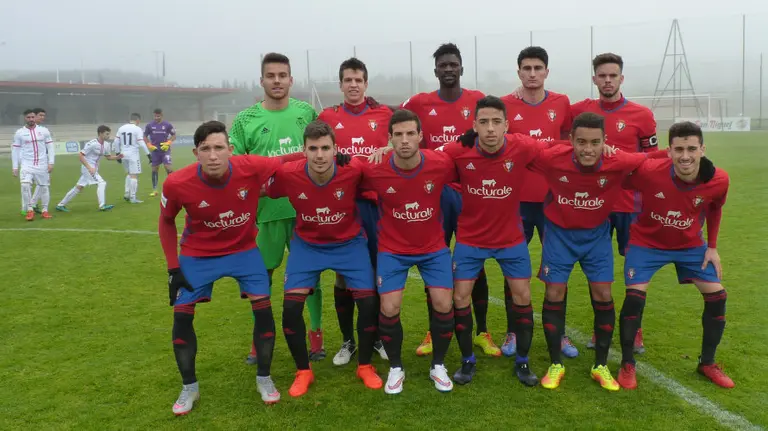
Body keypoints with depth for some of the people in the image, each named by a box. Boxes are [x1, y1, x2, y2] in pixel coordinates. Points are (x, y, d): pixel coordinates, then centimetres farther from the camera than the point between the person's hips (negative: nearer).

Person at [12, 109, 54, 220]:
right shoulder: (19, 133, 2)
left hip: (42, 165, 2)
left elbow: (50, 147, 6)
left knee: (44, 187, 5)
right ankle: (30, 210, -8)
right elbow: (15, 150, 4)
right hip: (27, 165, -1)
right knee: (25, 185, -19)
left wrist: (51, 163, -2)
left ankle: (45, 211, 18)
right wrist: (15, 167, 1)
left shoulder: (44, 131, 4)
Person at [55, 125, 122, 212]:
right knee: (101, 183, -18)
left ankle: (61, 205, 22)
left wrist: (117, 157, -3)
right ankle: (102, 206, -17)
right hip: (87, 168, -9)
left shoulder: (106, 145, 5)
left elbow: (108, 157, 18)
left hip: (94, 168, 9)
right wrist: (89, 168, -27)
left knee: (78, 187, 13)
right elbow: (81, 155, -19)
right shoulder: (92, 144, -18)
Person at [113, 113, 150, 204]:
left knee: (129, 173, 23)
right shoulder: (138, 129, -8)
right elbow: (141, 143, -14)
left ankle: (127, 193, 17)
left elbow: (116, 142, 8)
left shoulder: (121, 128, 8)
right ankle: (132, 197, -2)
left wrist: (118, 153, 17)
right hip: (133, 155, -6)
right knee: (134, 175, -1)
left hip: (123, 154, 6)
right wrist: (148, 154, -7)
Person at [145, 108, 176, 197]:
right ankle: (154, 190, 15)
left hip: (165, 150, -2)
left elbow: (174, 135, 4)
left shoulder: (167, 125, -2)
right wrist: (149, 145, -6)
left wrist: (168, 143, -12)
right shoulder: (149, 125, 2)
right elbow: (145, 136, 9)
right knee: (154, 170, 7)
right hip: (154, 151, 2)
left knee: (169, 168, -12)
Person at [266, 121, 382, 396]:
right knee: (291, 306, -10)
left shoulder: (354, 171, -26)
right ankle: (303, 371, 13)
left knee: (369, 302, -8)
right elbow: (263, 194, -4)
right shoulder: (287, 175, -24)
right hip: (306, 245, 1)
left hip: (349, 243, 0)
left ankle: (365, 366, 17)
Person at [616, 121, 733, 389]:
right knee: (634, 297, -14)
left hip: (691, 245, 3)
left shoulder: (718, 180, -22)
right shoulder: (648, 172, -34)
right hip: (647, 243, -3)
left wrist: (712, 246, 3)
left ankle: (707, 363, 23)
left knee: (717, 296, 1)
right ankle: (627, 365, 6)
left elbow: (714, 209, 1)